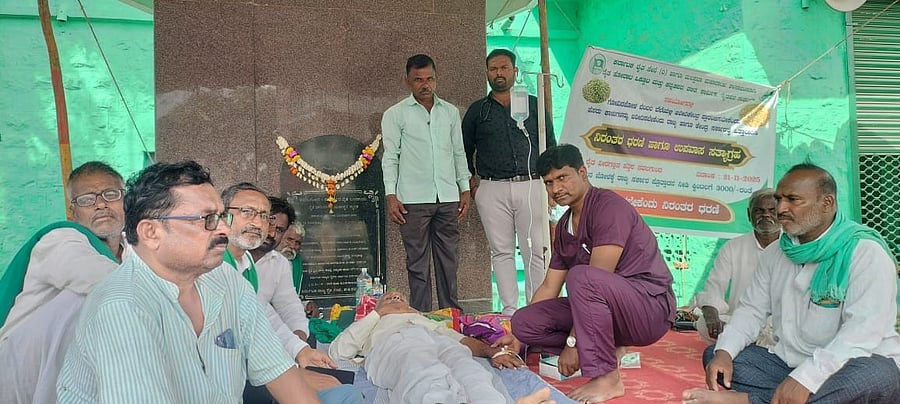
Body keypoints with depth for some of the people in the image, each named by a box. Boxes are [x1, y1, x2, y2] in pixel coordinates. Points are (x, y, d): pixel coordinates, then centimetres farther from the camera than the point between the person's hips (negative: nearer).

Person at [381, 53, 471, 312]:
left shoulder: (450, 112, 15)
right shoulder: (395, 114, 4)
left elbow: (459, 153, 17)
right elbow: (390, 157, 0)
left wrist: (465, 189, 11)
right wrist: (391, 196, -9)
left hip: (447, 197, 3)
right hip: (413, 200, -3)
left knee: (448, 259, 7)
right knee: (418, 262, 1)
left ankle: (451, 312, 16)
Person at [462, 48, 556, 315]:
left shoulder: (533, 105, 13)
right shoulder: (477, 111, 14)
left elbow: (550, 146, 14)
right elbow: (464, 150, 18)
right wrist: (471, 179, 7)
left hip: (531, 185, 0)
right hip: (491, 189, 1)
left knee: (536, 251, -3)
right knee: (501, 251, 2)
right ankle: (510, 310, 8)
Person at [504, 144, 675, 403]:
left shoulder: (609, 206, -16)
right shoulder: (564, 226, 10)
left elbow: (595, 278, -22)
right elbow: (549, 288, 12)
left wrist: (573, 341, -21)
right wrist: (517, 336, 7)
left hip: (651, 306, -8)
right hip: (609, 309, 8)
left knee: (580, 276, -36)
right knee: (524, 321, -6)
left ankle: (607, 378, -23)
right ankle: (607, 348, 1)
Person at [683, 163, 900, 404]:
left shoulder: (865, 252, -13)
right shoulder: (775, 253, 7)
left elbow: (864, 329, -25)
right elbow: (752, 310, 8)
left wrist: (807, 377, -36)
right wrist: (724, 352, -12)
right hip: (788, 365, 6)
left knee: (878, 374, -38)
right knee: (714, 355, -6)